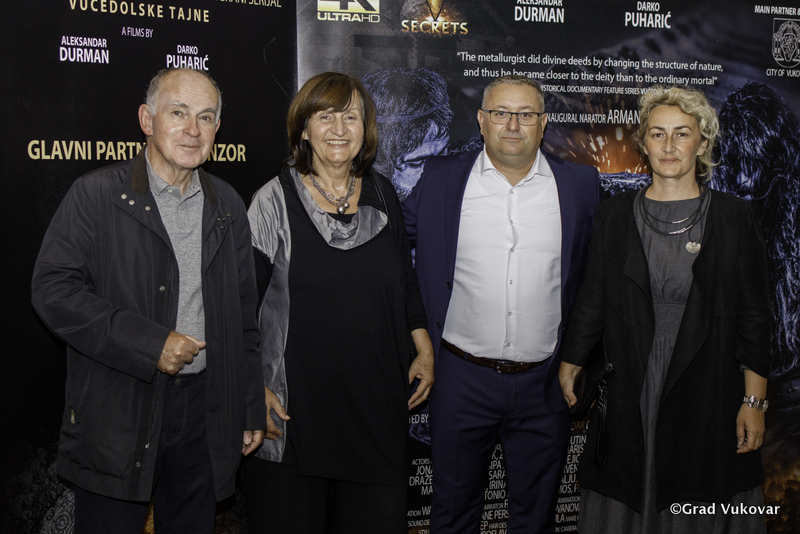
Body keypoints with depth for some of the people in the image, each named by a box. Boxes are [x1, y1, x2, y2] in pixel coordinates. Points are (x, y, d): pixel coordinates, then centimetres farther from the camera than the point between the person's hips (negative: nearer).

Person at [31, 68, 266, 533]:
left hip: (205, 412, 4)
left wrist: (251, 410, 11)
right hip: (117, 412, -3)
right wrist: (150, 344, -17)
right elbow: (54, 290, -12)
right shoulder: (95, 195, -4)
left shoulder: (228, 206, 9)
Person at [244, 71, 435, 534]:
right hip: (295, 405, -3)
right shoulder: (276, 200, -5)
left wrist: (425, 349, 12)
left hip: (377, 399, 4)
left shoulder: (382, 194, 7)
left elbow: (405, 279, 18)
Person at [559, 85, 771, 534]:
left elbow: (755, 316, 0)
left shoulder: (735, 218, 0)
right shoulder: (615, 216, 4)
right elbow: (592, 302, 9)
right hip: (629, 401, 1)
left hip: (709, 397, -1)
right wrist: (570, 369, 9)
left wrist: (754, 401, -4)